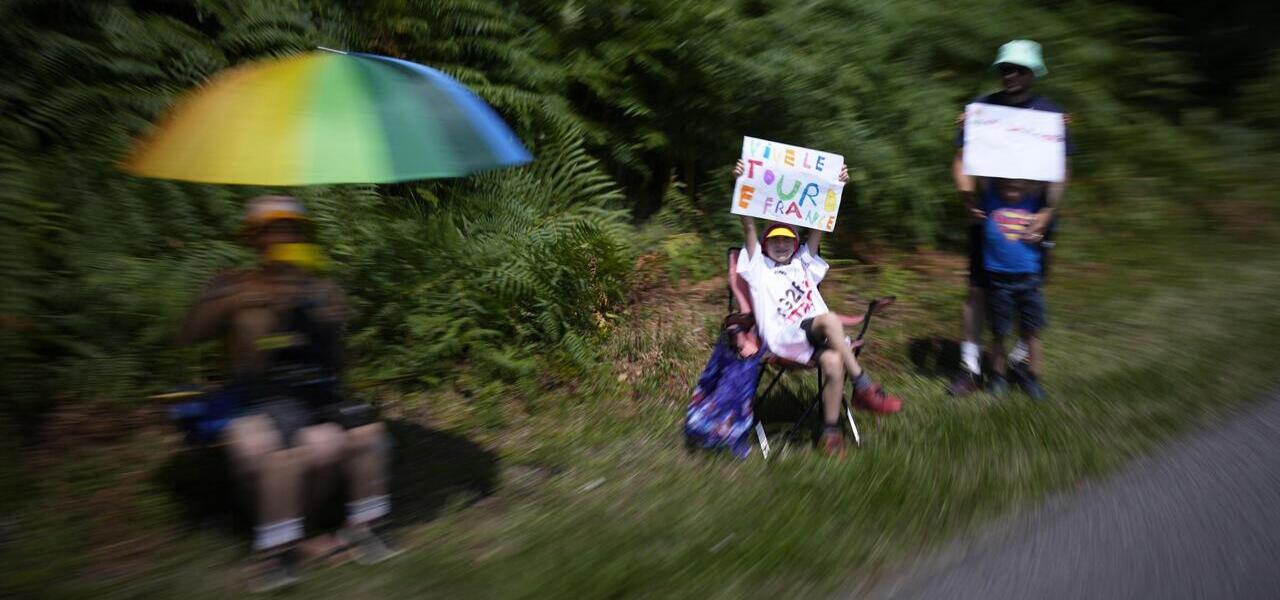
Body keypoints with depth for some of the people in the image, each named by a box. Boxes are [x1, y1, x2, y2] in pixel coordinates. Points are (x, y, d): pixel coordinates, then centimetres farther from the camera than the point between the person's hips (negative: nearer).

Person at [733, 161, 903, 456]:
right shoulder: (758, 267, 17)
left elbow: (819, 226, 19)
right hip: (782, 337, -4)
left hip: (814, 336, 4)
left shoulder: (803, 264, 27)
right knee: (830, 319, -32)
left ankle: (831, 430, -20)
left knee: (834, 363, -31)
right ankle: (863, 387, -27)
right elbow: (749, 227, 5)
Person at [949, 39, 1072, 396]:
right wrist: (967, 195, -15)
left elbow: (1061, 170, -2)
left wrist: (1048, 212, -16)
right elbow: (961, 159, 2)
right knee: (978, 288, 0)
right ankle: (971, 366, 8)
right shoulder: (982, 108, 3)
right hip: (987, 215, 0)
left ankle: (1022, 359, 29)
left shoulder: (1051, 114, 2)